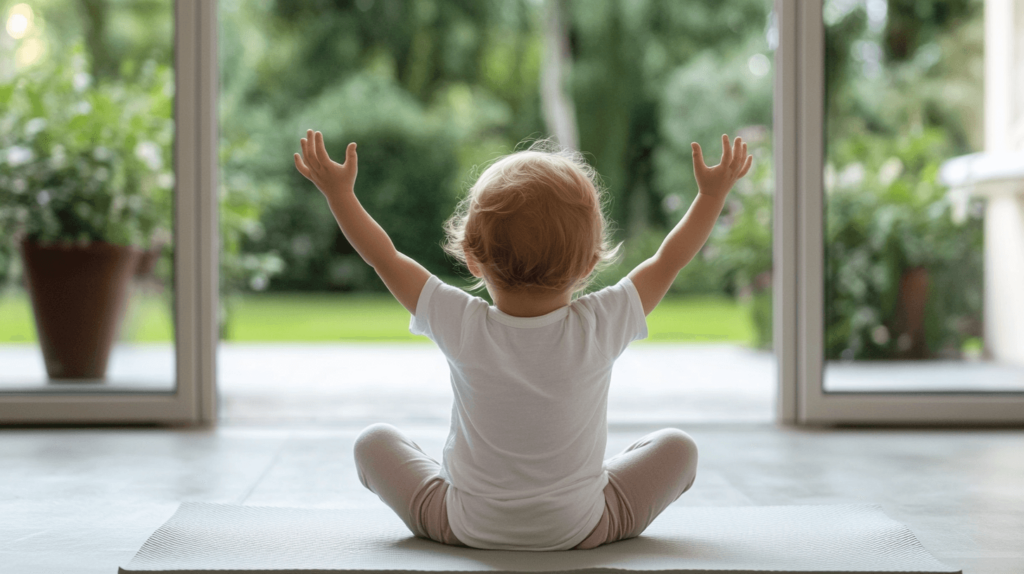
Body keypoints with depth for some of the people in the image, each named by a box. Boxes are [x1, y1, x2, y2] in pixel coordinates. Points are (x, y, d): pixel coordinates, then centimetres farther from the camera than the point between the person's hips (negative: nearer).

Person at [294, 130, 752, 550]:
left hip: (467, 528, 0)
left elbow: (384, 257, -7)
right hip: (581, 530, 0)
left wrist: (338, 192, 4)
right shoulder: (598, 328, -20)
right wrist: (713, 193, 5)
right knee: (676, 447, 15)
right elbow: (668, 260, -5)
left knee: (374, 442, 17)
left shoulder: (462, 327, -19)